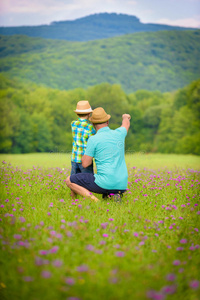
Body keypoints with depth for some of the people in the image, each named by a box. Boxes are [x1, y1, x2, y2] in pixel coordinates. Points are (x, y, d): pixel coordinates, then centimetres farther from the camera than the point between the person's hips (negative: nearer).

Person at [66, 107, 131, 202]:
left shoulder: (94, 139, -8)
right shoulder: (118, 134, 8)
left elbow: (85, 164, -4)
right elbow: (126, 124, 33)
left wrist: (87, 150, 14)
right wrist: (125, 117, 57)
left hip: (105, 183, -5)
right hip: (122, 186, 5)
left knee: (69, 181, 8)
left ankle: (92, 198, -12)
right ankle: (113, 195, 5)